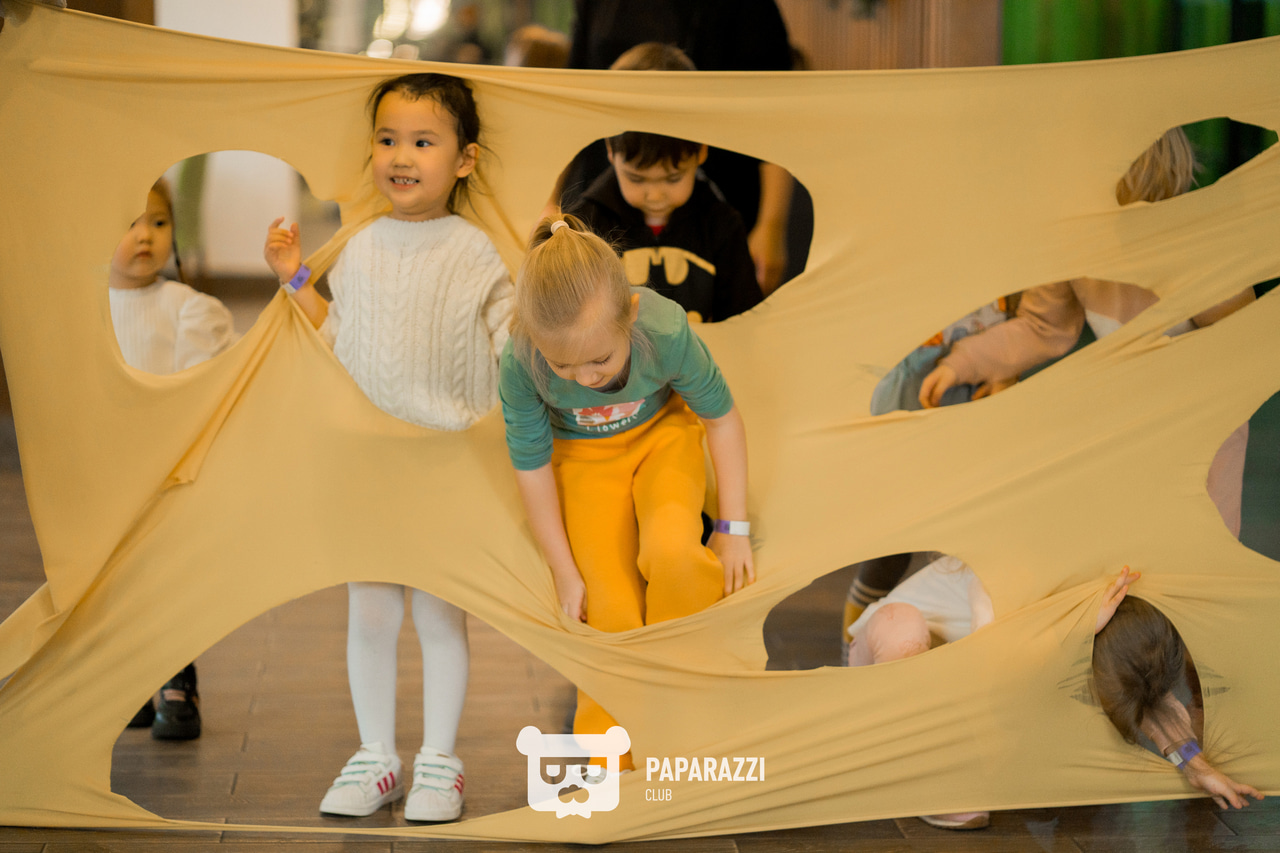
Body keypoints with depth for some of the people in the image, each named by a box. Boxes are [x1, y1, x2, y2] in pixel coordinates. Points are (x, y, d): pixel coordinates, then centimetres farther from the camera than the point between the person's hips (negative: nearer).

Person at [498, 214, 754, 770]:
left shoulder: (667, 332, -33)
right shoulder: (520, 365, -32)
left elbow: (722, 417, -14)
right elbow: (532, 466, -15)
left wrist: (733, 529, -11)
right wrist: (565, 573, -9)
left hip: (663, 433, 0)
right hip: (584, 457, 0)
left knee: (672, 551, -30)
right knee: (611, 608, -12)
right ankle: (608, 771, 5)